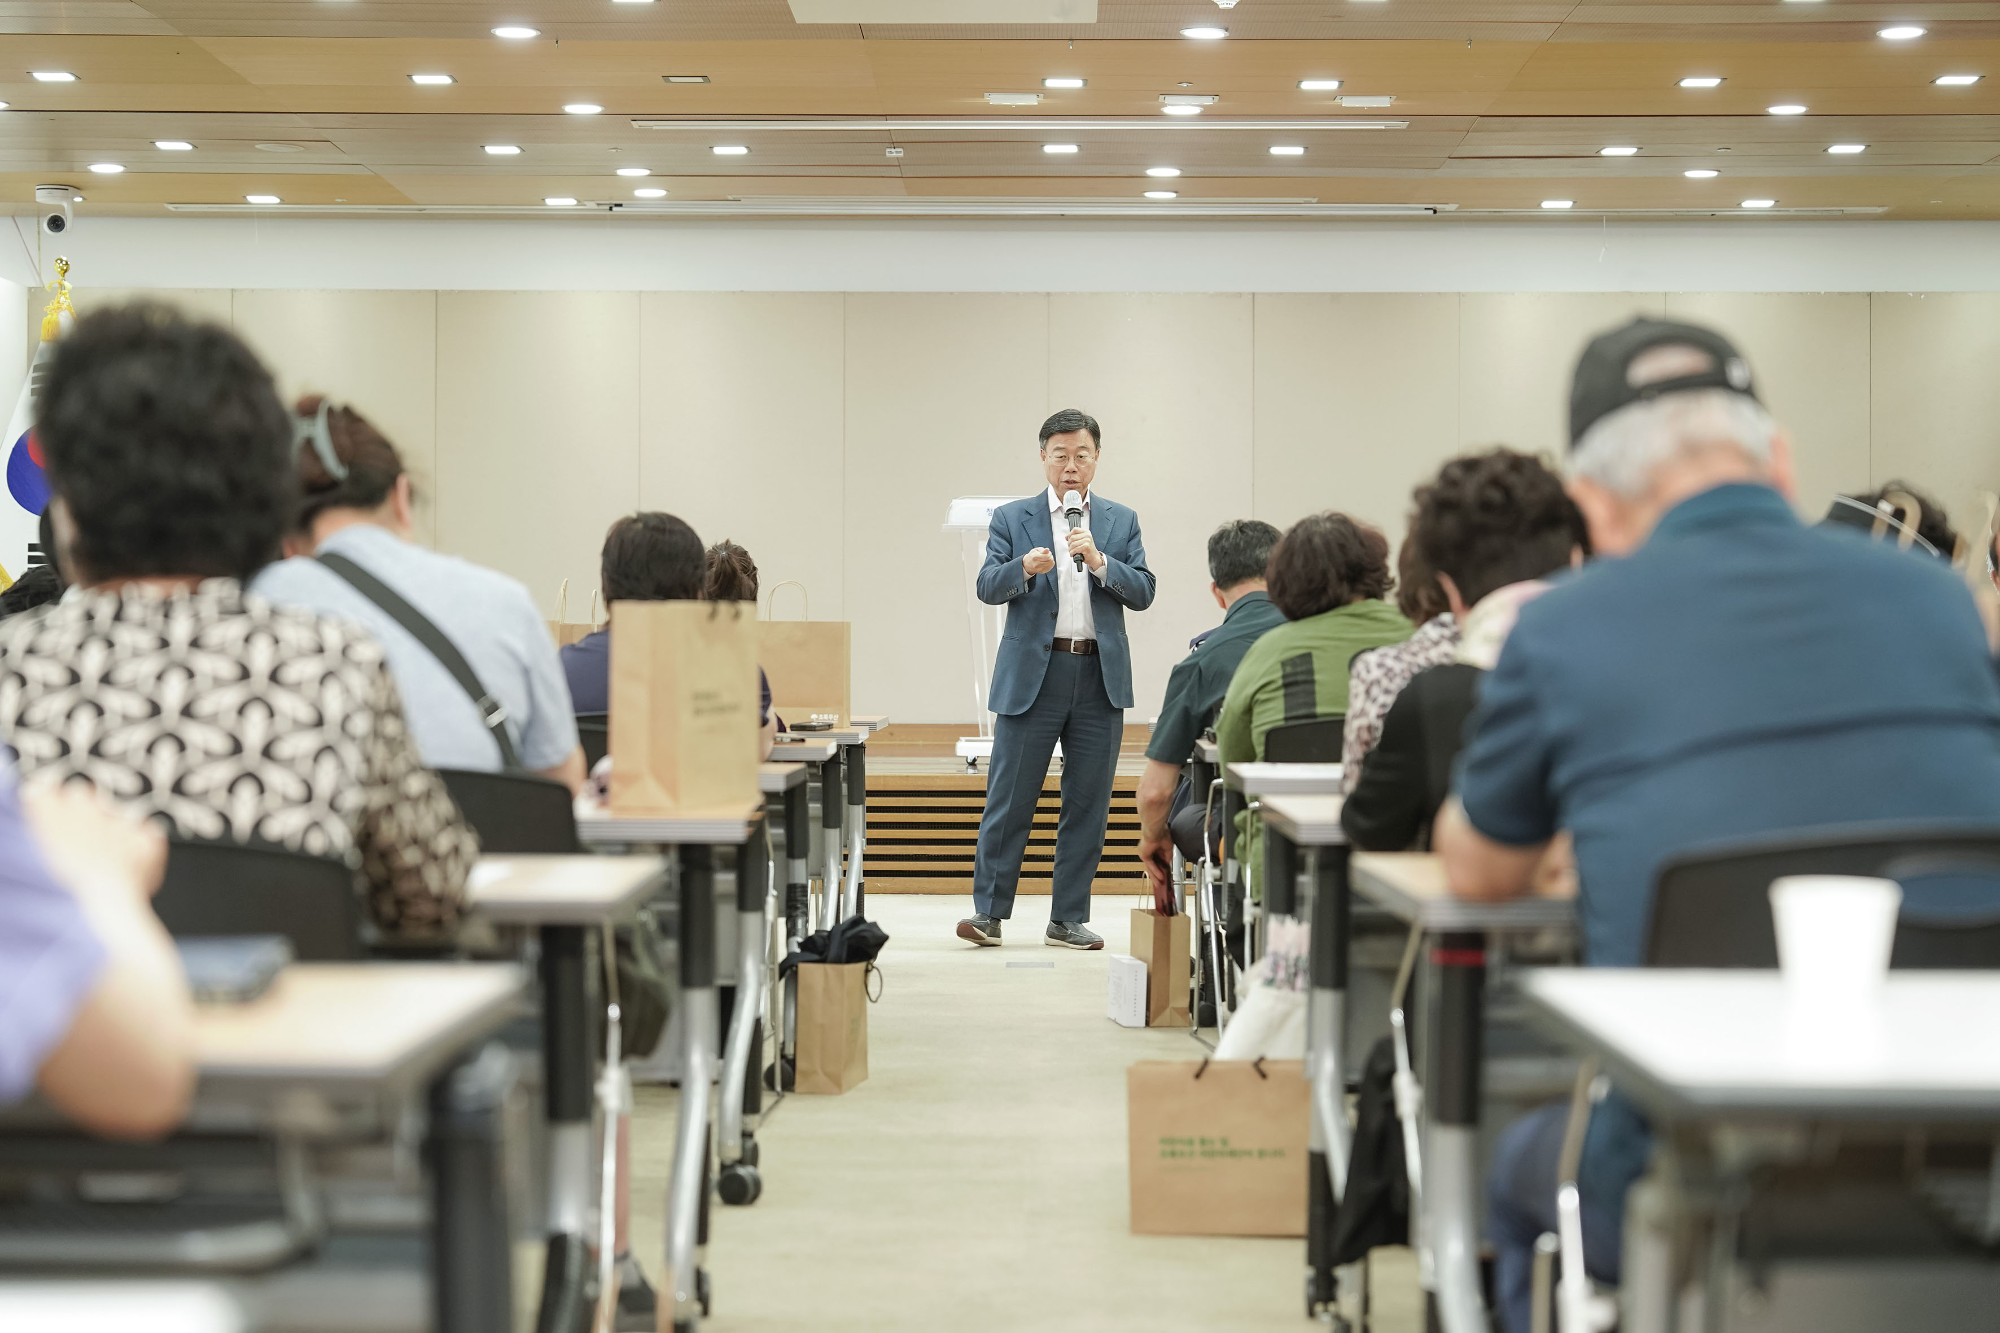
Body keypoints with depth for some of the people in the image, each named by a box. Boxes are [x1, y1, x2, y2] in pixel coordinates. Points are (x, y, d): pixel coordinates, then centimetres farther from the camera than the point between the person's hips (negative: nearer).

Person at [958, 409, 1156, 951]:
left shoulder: (1121, 521, 12)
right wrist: (1024, 568, -23)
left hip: (1100, 678, 2)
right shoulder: (1011, 519, 7)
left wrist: (1099, 561, -13)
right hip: (1031, 676, -2)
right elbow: (987, 588, -3)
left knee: (1088, 803, 5)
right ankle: (988, 911, 6)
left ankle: (1069, 918, 13)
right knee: (1010, 798, -2)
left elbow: (1143, 593, 3)